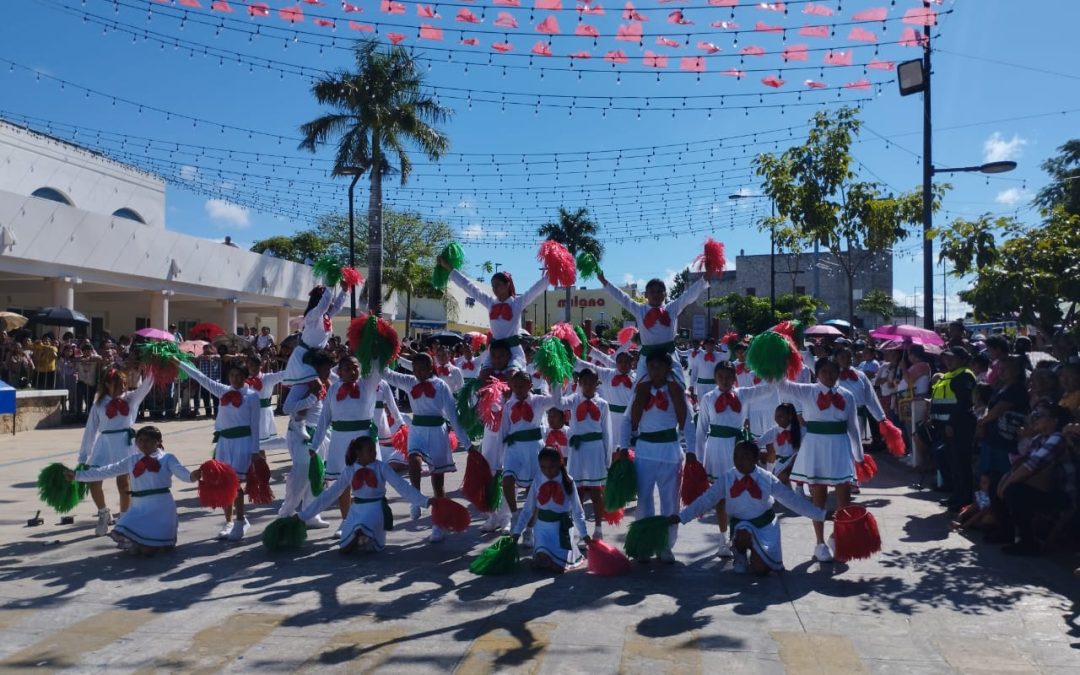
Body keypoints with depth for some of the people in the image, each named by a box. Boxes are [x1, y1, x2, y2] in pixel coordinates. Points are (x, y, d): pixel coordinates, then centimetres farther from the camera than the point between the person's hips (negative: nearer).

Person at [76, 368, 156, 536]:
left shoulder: (131, 399, 8)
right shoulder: (99, 405, 8)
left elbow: (147, 385, -4)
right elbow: (90, 430, 9)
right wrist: (83, 456, 8)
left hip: (125, 442, -1)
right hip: (104, 443, 1)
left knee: (123, 482, 1)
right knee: (93, 481, -2)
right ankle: (104, 514, 23)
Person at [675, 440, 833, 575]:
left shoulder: (766, 478, -10)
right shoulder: (727, 478, -10)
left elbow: (791, 498, -5)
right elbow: (706, 499, -9)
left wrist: (821, 514, -7)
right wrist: (681, 517, -16)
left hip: (765, 524, 0)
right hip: (740, 523, 0)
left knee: (760, 569, -10)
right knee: (744, 531, -37)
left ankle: (757, 552, 27)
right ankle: (741, 554, 0)